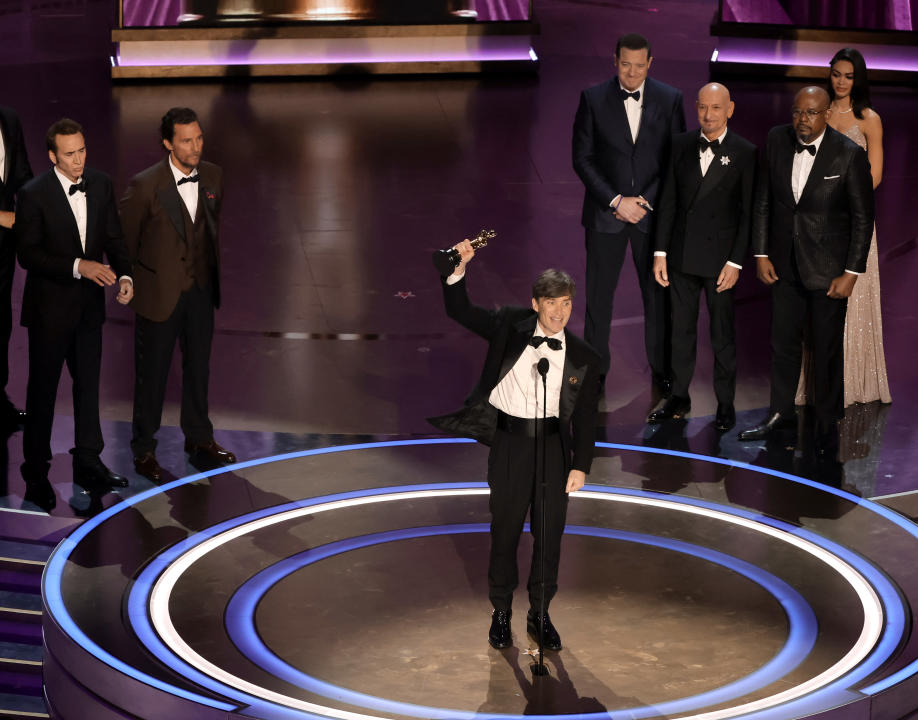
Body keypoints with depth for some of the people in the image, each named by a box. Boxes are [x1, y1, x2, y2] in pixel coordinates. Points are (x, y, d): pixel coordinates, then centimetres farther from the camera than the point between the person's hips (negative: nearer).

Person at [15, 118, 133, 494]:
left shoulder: (101, 184, 1)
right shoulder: (33, 194, -15)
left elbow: (113, 237, 6)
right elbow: (27, 254, -16)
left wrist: (124, 275, -11)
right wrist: (78, 266, -25)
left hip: (89, 305, 5)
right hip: (50, 307, -5)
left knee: (88, 384, 11)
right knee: (43, 387, 8)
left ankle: (88, 463, 21)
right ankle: (36, 467, 21)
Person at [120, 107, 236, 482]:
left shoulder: (212, 176, -3)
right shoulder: (145, 186, -20)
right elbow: (124, 240, -8)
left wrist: (212, 274, 15)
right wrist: (132, 284, -2)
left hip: (201, 290, 5)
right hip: (160, 293, -5)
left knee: (198, 367, 18)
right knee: (152, 373, 7)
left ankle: (198, 438, 36)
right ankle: (144, 449, 22)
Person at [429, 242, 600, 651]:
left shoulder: (583, 358, 1)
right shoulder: (511, 327, 0)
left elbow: (585, 417, 3)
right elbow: (460, 312, -2)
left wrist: (580, 466, -3)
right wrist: (457, 271, -18)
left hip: (553, 445, 1)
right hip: (509, 440, -1)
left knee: (550, 533, 8)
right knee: (505, 529, 7)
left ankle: (540, 614, 24)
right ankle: (501, 613, 22)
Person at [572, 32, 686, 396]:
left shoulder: (669, 100, -2)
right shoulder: (593, 99, -4)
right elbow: (582, 158, -4)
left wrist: (645, 201, -9)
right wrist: (616, 201, -13)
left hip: (653, 212, 0)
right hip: (605, 215, 0)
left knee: (658, 294, 7)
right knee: (599, 295, 6)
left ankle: (662, 369, 20)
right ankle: (595, 370, 17)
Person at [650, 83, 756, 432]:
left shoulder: (744, 153, -7)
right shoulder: (681, 145, 3)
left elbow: (748, 213, -6)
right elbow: (668, 201, 6)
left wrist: (736, 262, -10)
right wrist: (660, 251, 3)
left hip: (719, 257, -3)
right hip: (682, 255, 3)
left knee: (722, 334, 5)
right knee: (682, 328, 13)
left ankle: (725, 403, 16)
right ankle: (679, 397, 25)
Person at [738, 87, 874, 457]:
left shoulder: (849, 154, -15)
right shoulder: (777, 140, -4)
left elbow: (863, 217, -10)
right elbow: (763, 200, 5)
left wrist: (851, 273, -11)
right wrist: (761, 253, 2)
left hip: (828, 268, -4)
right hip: (785, 264, 4)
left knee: (826, 350, 6)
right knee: (783, 342, 16)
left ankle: (827, 424, 21)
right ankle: (781, 412, 32)